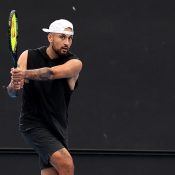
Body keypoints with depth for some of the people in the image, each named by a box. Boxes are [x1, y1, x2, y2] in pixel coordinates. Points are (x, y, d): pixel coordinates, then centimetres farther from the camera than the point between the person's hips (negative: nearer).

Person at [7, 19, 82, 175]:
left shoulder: (75, 64, -6)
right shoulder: (28, 57, -3)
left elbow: (52, 73, -27)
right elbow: (12, 92, -9)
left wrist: (26, 74, -45)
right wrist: (14, 86, -33)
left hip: (57, 127, 3)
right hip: (34, 123, -3)